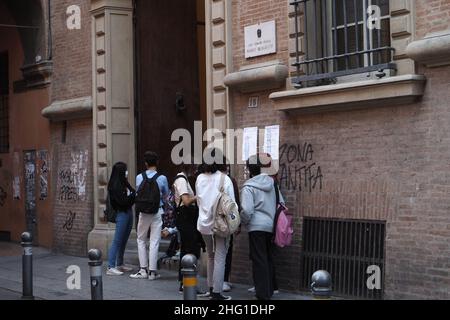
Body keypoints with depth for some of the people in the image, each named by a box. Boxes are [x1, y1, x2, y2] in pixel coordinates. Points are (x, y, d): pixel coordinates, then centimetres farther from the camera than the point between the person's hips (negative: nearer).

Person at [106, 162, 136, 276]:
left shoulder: (124, 183, 13)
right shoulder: (115, 185, -14)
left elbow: (130, 198, 14)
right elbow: (122, 201, -19)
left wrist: (133, 194, -5)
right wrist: (133, 195, -13)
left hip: (128, 213, 9)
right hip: (121, 214, -9)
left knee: (124, 240, 13)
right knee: (117, 241, -9)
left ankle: (120, 264, 22)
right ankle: (111, 267, -9)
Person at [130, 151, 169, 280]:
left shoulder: (139, 177, -4)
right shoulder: (162, 178, -7)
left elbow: (138, 194, 10)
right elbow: (166, 195, 7)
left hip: (143, 212, 1)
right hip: (157, 212, -1)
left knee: (141, 240, 14)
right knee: (154, 241, 4)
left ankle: (143, 270, 12)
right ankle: (152, 271, 6)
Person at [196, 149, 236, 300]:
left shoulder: (200, 179, 2)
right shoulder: (224, 179, -11)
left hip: (204, 223, 5)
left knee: (211, 257, 19)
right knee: (220, 259, -1)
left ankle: (211, 288, 23)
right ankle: (217, 293, -2)